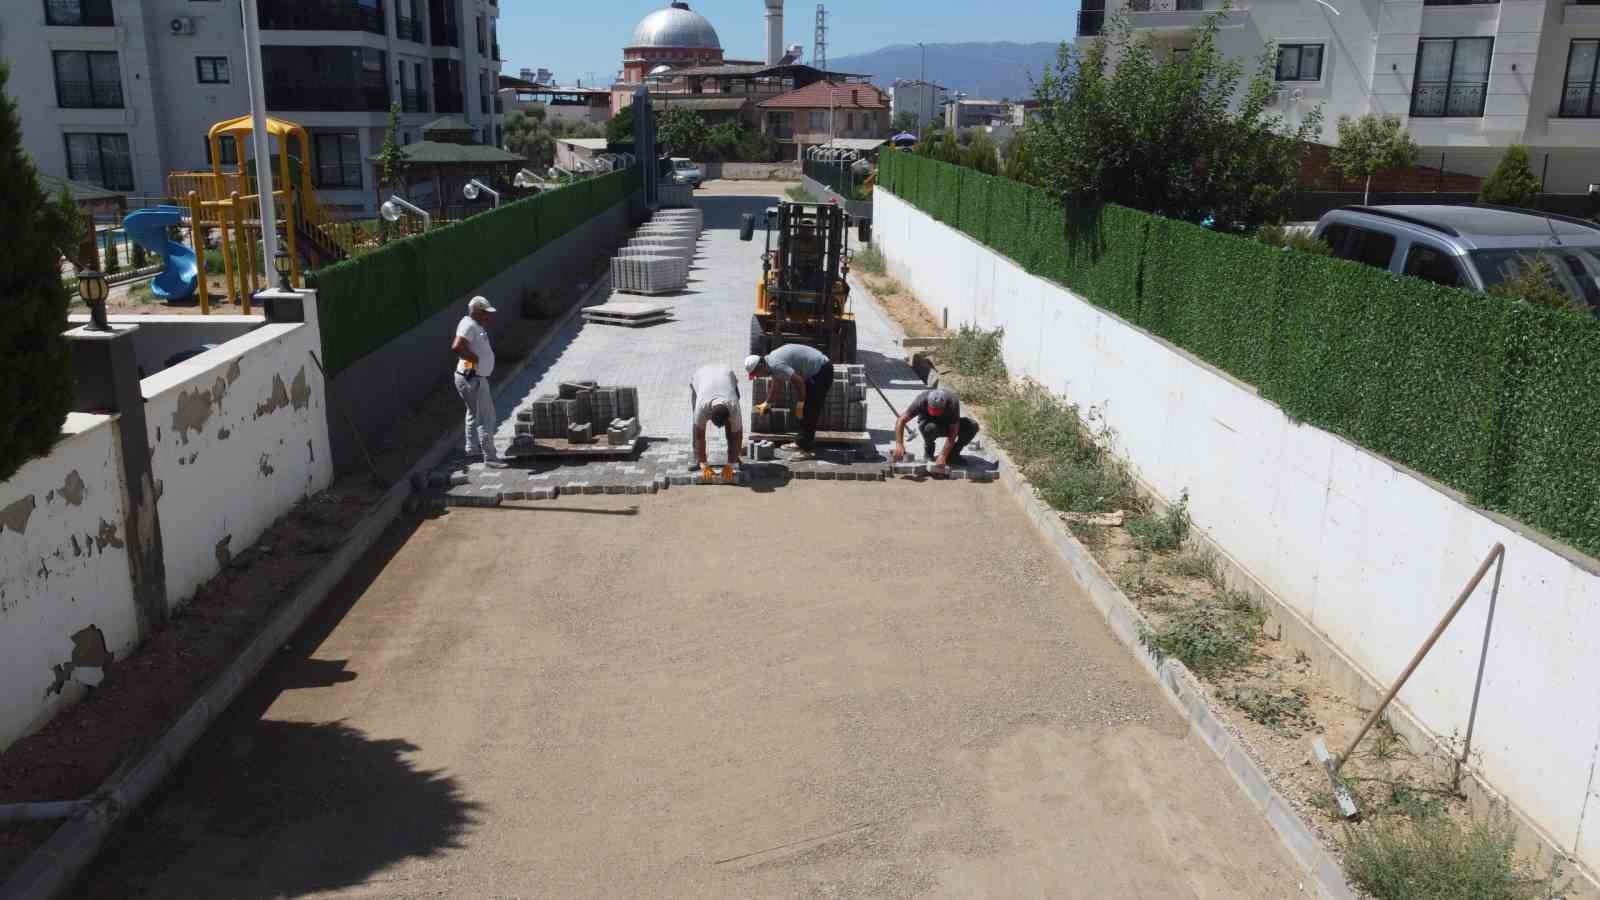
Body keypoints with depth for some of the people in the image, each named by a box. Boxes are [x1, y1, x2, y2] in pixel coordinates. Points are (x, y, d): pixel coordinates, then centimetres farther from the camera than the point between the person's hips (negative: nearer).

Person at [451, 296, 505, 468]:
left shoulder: (475, 325, 10)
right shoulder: (469, 326, -19)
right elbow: (456, 347, -34)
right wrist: (475, 357, -23)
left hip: (477, 378, 11)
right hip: (472, 379, -11)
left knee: (474, 412, 26)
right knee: (485, 418, -8)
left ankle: (472, 447, 41)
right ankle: (490, 457, -6)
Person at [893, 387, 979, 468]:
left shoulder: (953, 402, -33)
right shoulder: (922, 400, -32)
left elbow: (952, 433, -32)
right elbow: (901, 421, -31)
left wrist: (943, 456, -39)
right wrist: (899, 444, -43)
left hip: (947, 423, 1)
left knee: (972, 426, -25)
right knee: (930, 428, -39)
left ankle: (953, 453, -4)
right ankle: (928, 449, -6)